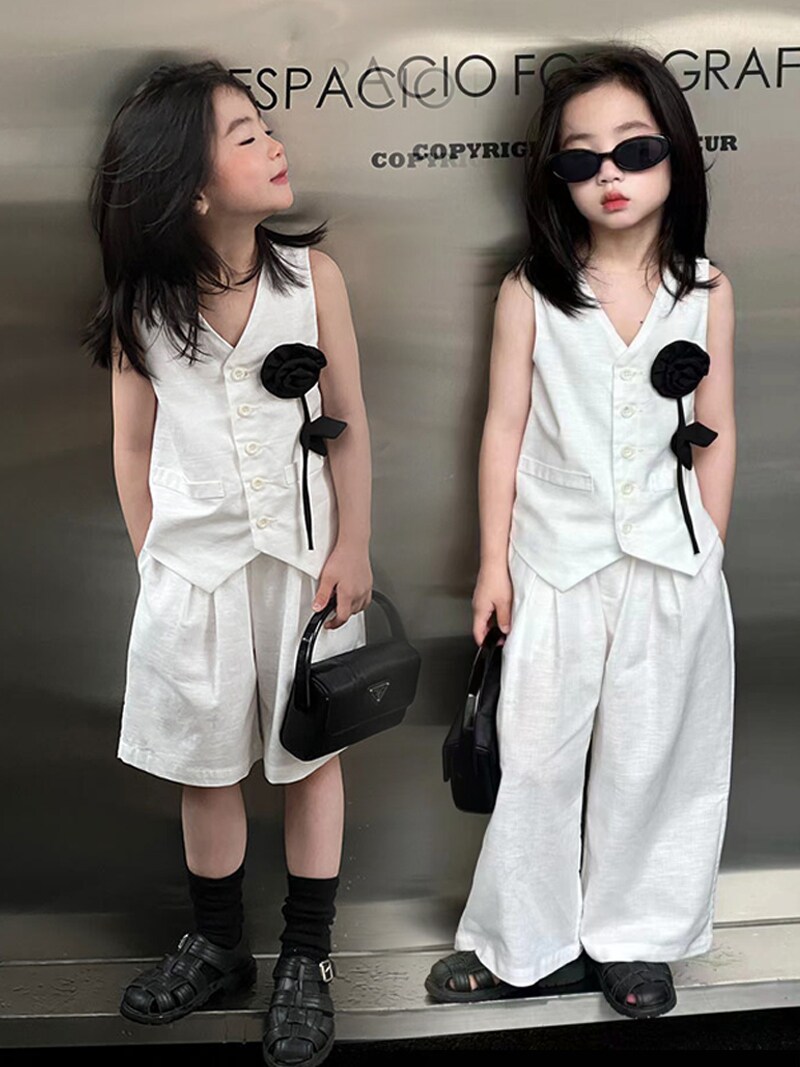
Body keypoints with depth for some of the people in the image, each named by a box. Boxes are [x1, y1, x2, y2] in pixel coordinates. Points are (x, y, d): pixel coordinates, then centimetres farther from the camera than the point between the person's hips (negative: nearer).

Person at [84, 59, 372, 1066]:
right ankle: (217, 945, 35)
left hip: (302, 555, 0)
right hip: (192, 562, 1)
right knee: (205, 765, 13)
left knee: (311, 754, 9)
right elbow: (132, 446, 4)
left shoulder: (311, 274, -6)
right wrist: (153, 565, 4)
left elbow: (349, 427, -2)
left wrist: (352, 550, -4)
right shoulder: (142, 304, -5)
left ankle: (306, 959, 26)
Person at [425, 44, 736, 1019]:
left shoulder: (705, 289, 0)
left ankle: (632, 935, 30)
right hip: (557, 562, -1)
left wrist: (708, 554, 5)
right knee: (535, 759, 6)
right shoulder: (530, 291, -6)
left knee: (649, 757, 11)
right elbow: (505, 427, -2)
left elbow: (716, 429, 6)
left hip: (672, 567, 1)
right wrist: (493, 563, -2)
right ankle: (523, 944, 24)